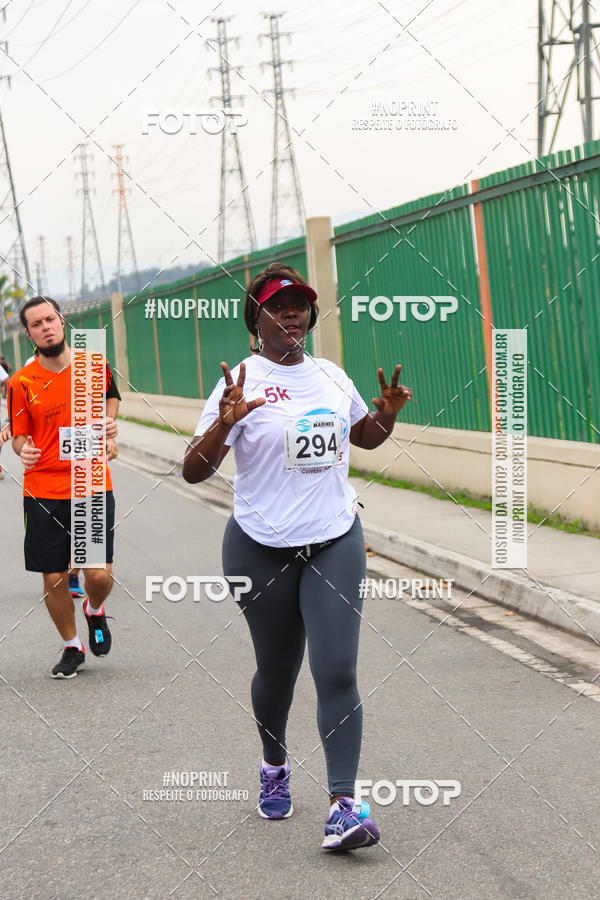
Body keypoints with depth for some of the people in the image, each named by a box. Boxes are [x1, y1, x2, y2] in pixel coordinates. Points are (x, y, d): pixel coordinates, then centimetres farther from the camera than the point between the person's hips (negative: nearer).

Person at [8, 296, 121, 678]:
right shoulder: (21, 383, -3)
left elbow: (112, 395, 21)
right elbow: (20, 434, 6)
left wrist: (110, 420, 1)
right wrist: (24, 449, -16)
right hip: (43, 492, 0)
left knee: (100, 574, -7)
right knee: (54, 579, 2)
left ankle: (94, 610, 30)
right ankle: (72, 647, 26)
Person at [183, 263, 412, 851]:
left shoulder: (331, 376, 6)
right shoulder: (242, 382, -9)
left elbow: (363, 437, 25)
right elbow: (194, 472, -14)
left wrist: (387, 413, 2)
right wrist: (226, 422, -32)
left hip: (335, 542, 2)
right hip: (262, 549, -2)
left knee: (337, 671, -10)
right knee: (276, 668, 13)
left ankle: (343, 803, -12)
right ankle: (274, 767, 40)